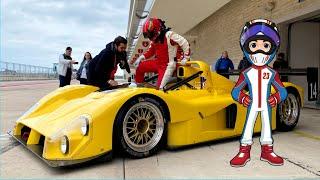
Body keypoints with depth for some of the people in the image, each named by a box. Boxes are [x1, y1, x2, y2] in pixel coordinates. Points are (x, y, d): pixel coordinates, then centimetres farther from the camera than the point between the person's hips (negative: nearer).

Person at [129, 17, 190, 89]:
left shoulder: (169, 35, -21)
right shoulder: (154, 40, 5)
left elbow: (185, 43, -21)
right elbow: (150, 52, 17)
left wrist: (185, 58, -18)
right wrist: (140, 58, 4)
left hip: (167, 65, -8)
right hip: (157, 62, 8)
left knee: (160, 87, -15)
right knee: (139, 67, 4)